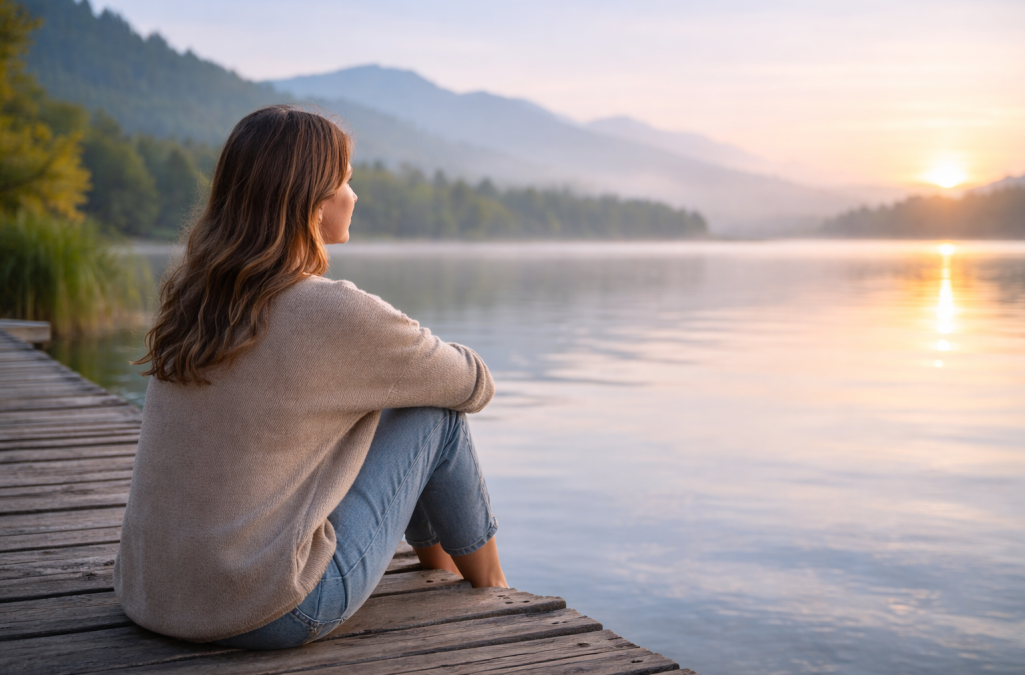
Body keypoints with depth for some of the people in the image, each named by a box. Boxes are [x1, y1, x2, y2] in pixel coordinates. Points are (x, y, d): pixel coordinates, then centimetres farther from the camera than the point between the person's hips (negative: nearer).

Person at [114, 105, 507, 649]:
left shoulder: (191, 297, 4)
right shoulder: (337, 314, -17)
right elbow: (474, 384, 0)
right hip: (267, 616, -7)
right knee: (436, 413, 6)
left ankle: (444, 573, 41)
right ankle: (493, 596, 29)